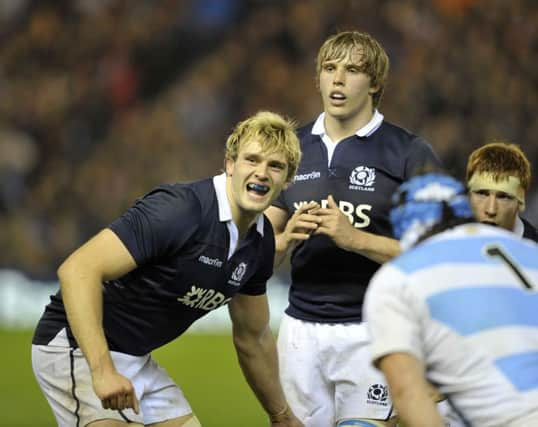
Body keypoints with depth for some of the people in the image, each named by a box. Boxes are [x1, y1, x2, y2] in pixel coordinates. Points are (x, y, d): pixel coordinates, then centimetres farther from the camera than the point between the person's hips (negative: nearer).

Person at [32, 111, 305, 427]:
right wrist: (102, 370, -37)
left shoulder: (261, 242, 3)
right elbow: (78, 270, -29)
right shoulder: (177, 210, -24)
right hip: (77, 346, -9)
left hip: (138, 358, 9)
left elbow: (252, 338, 20)